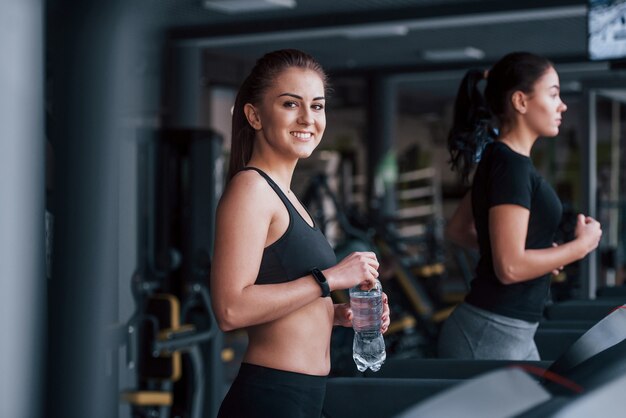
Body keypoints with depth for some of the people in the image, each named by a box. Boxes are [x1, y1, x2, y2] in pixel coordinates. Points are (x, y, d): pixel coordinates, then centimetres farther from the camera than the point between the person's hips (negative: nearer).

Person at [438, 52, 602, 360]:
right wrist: (582, 245, -10)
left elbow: (457, 230, 23)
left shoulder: (502, 161, 12)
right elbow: (510, 267, -23)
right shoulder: (511, 165, -17)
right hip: (490, 337, -10)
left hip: (511, 335, 10)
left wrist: (542, 252, 16)